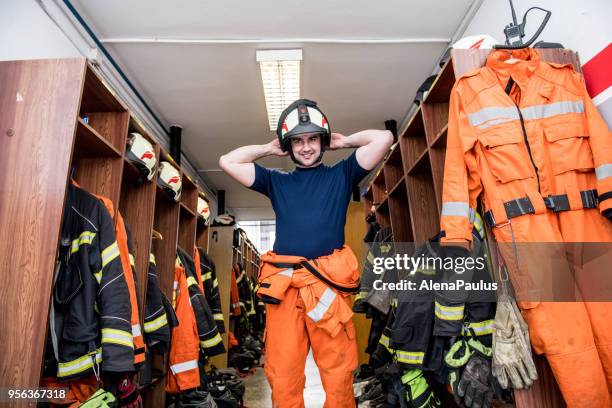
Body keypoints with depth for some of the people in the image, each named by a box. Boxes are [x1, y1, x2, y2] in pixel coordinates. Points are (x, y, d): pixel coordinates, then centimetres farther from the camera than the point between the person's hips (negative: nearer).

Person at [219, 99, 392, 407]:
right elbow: (228, 162, 17)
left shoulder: (341, 174, 16)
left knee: (338, 372, 1)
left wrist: (344, 141, 19)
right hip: (283, 284, 2)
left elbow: (384, 139, 9)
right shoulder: (277, 181, 20)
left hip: (328, 281, -1)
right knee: (282, 375, 4)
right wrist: (269, 149, 21)